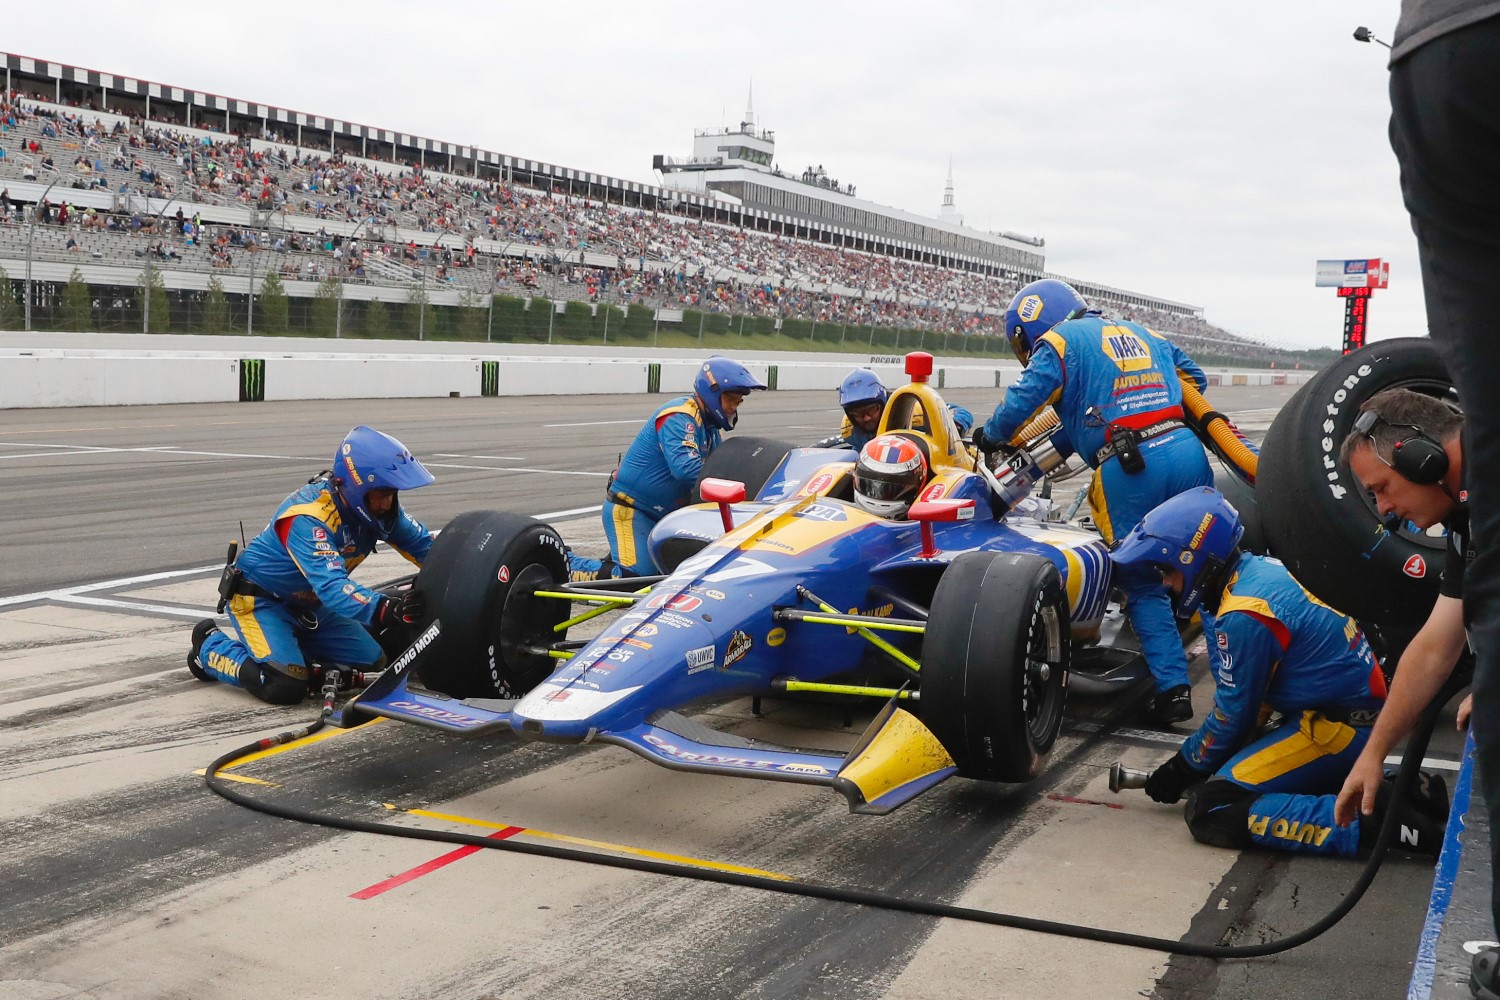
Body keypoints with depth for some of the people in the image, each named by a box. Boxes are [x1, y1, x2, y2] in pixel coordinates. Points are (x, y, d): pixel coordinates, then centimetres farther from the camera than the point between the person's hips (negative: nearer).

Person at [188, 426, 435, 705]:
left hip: (308, 604, 8)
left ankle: (290, 641, 18)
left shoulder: (377, 506, -12)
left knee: (372, 661, -1)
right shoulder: (308, 519, -35)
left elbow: (423, 545, -6)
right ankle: (210, 646, 3)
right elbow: (332, 587, -45)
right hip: (260, 598, -7)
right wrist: (386, 609, -61)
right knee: (284, 686, -25)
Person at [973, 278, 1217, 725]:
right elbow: (1194, 376, 31)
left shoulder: (1058, 342, 7)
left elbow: (1024, 401, -5)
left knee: (1144, 587, 10)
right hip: (1186, 450, 5)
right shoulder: (1142, 333, 25)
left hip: (1126, 471, -5)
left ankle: (1172, 688, 4)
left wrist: (989, 437, 13)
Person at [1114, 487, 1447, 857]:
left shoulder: (1243, 617, -22)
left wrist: (1185, 766, 6)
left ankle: (1379, 815, -17)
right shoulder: (1258, 567, 6)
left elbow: (1233, 714, -11)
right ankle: (1395, 791, 11)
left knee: (1211, 811, -13)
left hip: (1336, 726, -10)